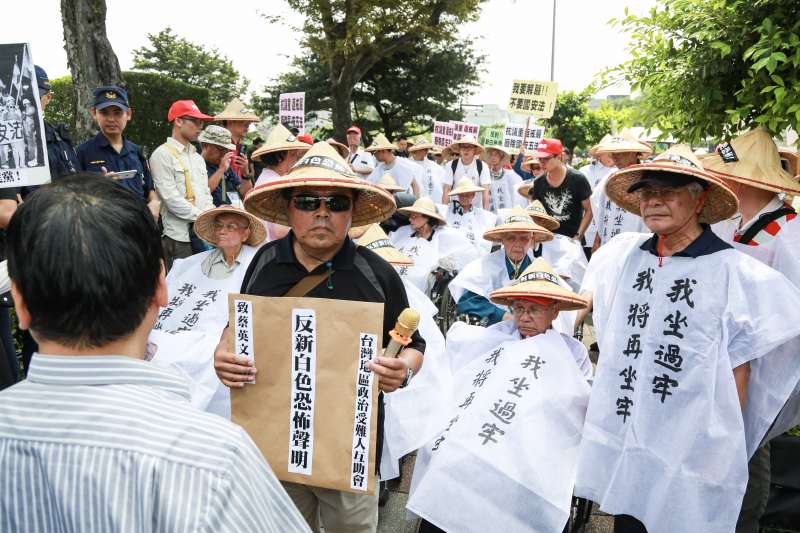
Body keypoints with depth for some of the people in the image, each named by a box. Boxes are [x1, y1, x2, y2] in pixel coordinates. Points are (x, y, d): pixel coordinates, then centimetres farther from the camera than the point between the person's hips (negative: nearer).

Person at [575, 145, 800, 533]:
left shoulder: (734, 271, -12)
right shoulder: (620, 256, 1)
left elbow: (738, 369, -7)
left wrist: (725, 445, -3)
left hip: (692, 451, -4)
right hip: (619, 436, 4)